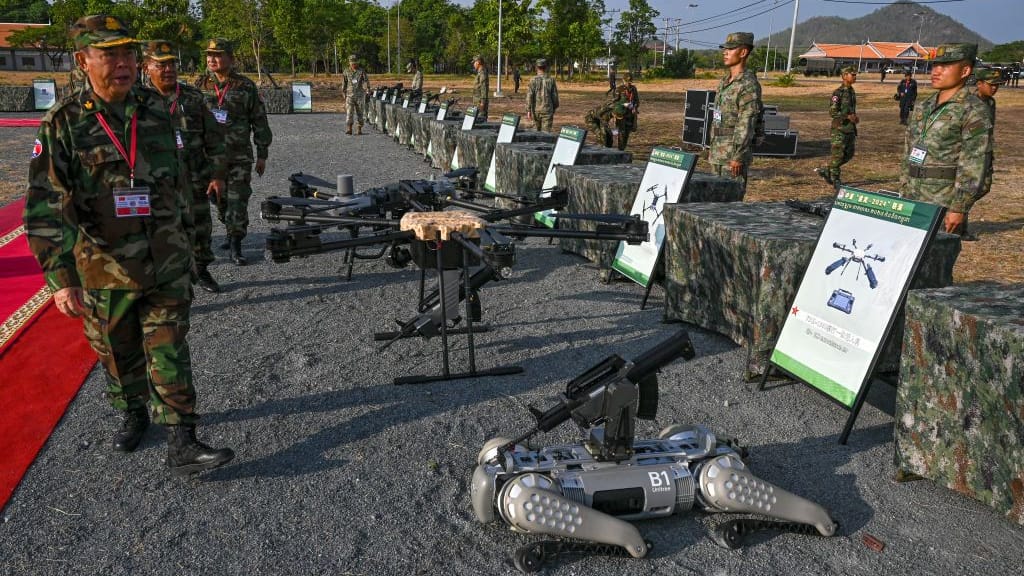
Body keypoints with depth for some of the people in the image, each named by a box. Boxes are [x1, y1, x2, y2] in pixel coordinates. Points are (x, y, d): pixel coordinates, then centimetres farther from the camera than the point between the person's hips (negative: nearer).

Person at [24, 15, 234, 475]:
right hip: (105, 270, -1)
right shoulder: (63, 124, -8)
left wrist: (182, 243, 18)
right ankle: (133, 414, 40)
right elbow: (45, 208, -13)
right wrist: (60, 277, -21)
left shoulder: (157, 111, 1)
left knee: (169, 354, 0)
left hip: (166, 264, 1)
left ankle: (181, 445, 4)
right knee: (119, 354, 16)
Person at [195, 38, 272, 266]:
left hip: (239, 156, -2)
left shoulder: (246, 87, 0)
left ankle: (235, 245, 0)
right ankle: (232, 232, 30)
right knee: (220, 200, 10)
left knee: (237, 200, -6)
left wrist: (262, 154, 2)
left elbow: (259, 122, 3)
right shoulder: (200, 85, 6)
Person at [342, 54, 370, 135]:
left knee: (359, 112, 3)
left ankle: (359, 129, 9)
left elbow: (366, 80, -4)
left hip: (360, 95, -1)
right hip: (350, 95, 1)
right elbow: (344, 83, 15)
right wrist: (343, 92, 17)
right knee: (349, 112, -9)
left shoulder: (362, 71, 1)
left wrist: (368, 88, -18)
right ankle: (349, 129, -9)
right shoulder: (347, 72, 7)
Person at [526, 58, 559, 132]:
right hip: (547, 110, -1)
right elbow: (555, 96, 3)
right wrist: (554, 108, 18)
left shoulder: (533, 80, -4)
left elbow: (529, 96, -9)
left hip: (536, 110, 1)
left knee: (536, 130, 15)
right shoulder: (551, 80, -1)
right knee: (546, 132, -3)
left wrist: (528, 111, -8)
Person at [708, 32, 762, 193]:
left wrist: (738, 157, -22)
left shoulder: (749, 84, -13)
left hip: (734, 154, -9)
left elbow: (746, 124, -19)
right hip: (717, 154, 9)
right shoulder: (724, 82, 15)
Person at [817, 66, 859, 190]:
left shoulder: (852, 91, 12)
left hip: (850, 129, 8)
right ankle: (835, 180, 8)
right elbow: (832, 112, -17)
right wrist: (847, 116, -23)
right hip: (839, 129, -8)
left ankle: (826, 171, 22)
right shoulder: (838, 92, -12)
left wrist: (855, 118, 5)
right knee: (838, 155, -3)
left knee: (849, 154, 10)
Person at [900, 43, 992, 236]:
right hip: (913, 201, 7)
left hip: (944, 205, -7)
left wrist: (959, 208, -18)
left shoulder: (974, 112, -8)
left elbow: (974, 166, -14)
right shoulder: (923, 107, 14)